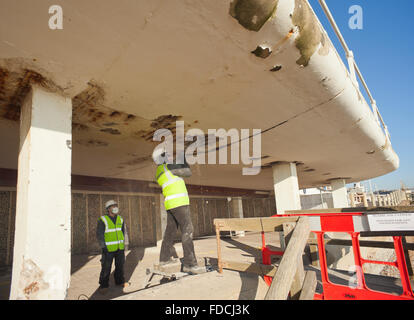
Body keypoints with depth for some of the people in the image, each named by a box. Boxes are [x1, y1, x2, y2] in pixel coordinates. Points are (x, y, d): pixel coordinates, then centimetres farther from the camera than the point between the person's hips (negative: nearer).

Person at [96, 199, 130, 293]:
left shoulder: (120, 219, 6)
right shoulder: (103, 220, -10)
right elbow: (99, 234, -9)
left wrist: (125, 244, 10)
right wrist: (103, 247, -11)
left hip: (120, 248, 5)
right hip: (108, 249, -5)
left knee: (120, 265, 14)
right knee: (106, 268, 1)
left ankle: (120, 281, 30)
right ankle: (103, 285, 17)